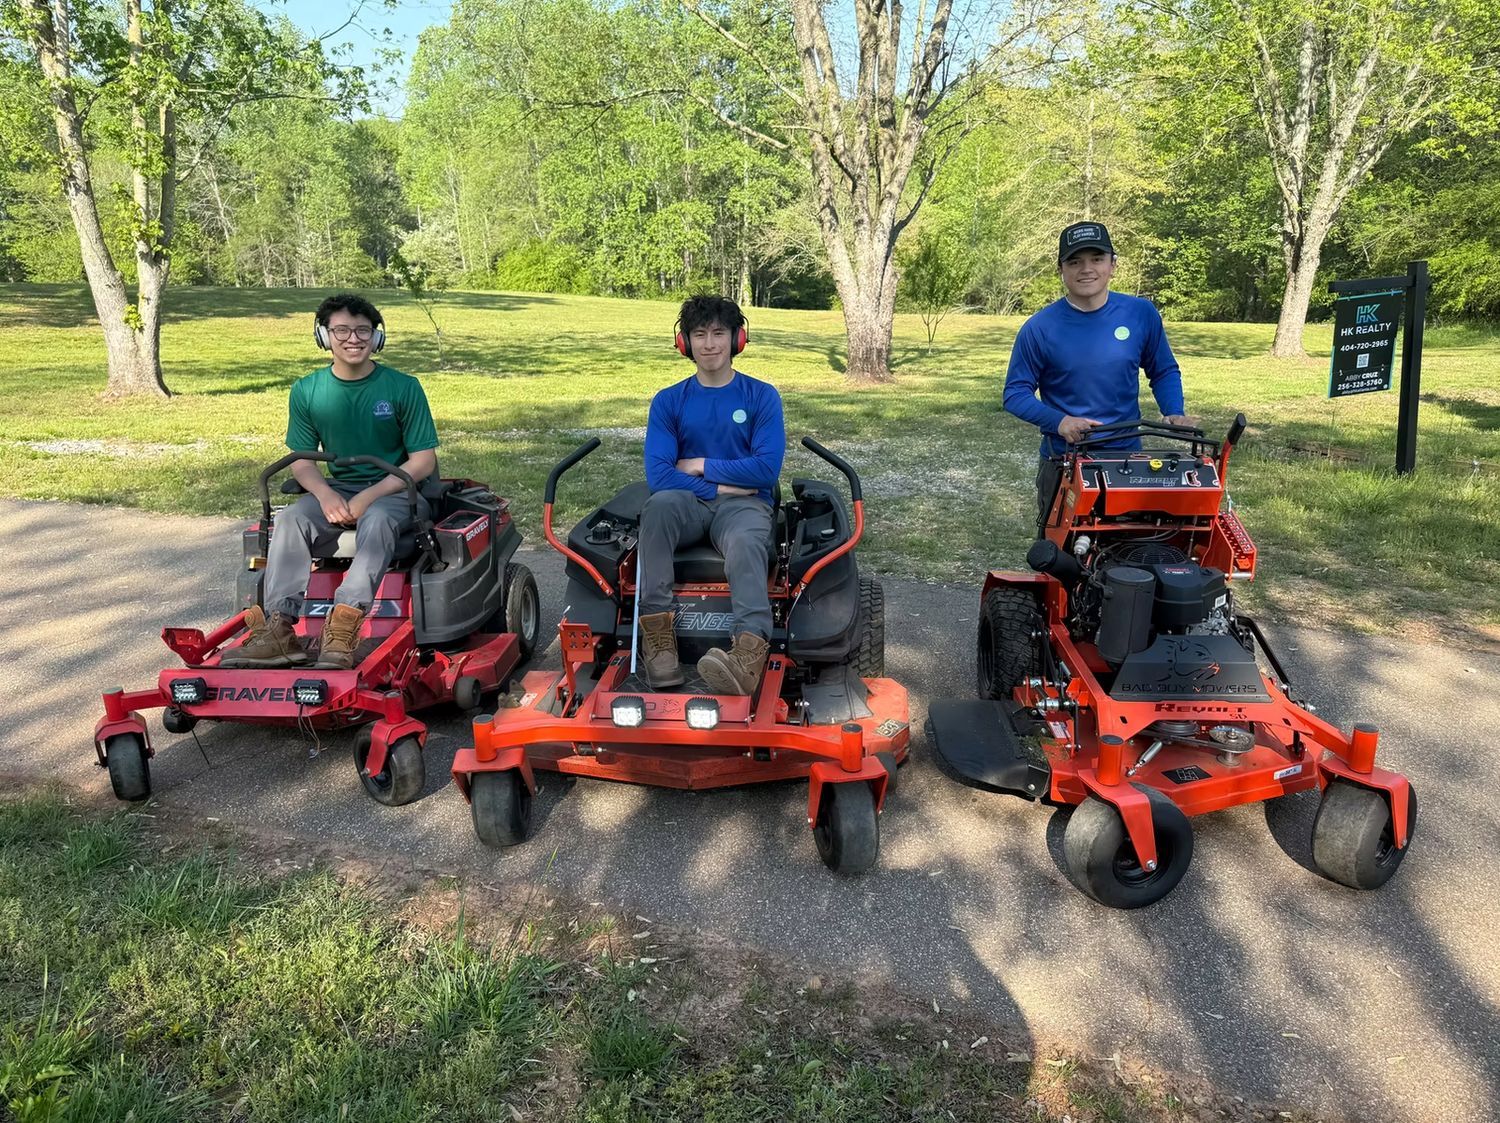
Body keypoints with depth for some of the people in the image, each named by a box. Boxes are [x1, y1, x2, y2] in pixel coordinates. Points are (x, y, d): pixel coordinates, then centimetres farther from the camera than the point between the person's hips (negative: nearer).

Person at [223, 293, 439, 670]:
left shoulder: (403, 388, -5)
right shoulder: (307, 391, 4)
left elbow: (424, 460, -7)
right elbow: (302, 459, 6)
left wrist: (369, 497, -18)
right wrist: (325, 494, -17)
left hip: (397, 488, -3)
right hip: (338, 488, 4)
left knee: (376, 519, -37)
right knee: (290, 518, -26)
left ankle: (342, 628, -48)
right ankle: (279, 628, -34)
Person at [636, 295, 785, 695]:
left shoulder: (762, 396, 6)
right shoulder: (669, 401, 9)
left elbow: (766, 469, -7)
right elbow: (658, 475, -5)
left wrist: (700, 466, -3)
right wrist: (720, 486, -10)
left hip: (744, 503, -1)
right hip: (688, 505, 2)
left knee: (746, 543, -38)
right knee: (659, 503, -35)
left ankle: (749, 656, -62)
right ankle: (657, 636, -37)